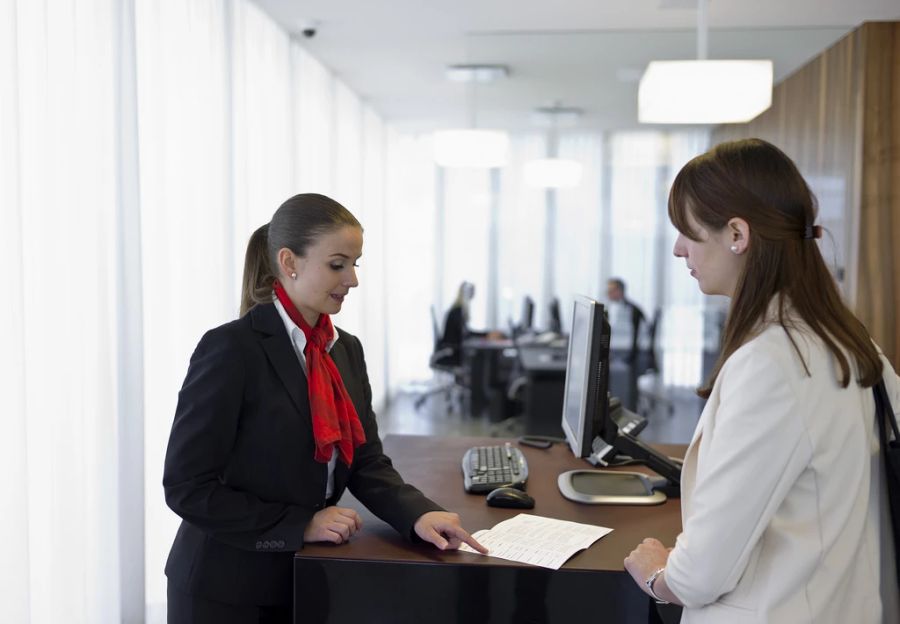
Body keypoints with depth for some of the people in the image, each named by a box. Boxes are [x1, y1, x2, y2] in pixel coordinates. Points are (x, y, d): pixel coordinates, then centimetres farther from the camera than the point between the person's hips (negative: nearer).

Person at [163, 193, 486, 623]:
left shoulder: (346, 349, 3)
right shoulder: (231, 349, -18)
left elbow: (366, 463, 2)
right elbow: (187, 487, -19)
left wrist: (418, 516, -16)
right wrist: (301, 525, -21)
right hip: (227, 589, -6)